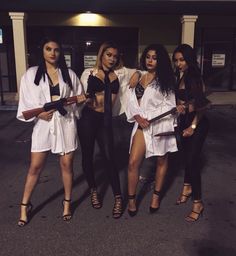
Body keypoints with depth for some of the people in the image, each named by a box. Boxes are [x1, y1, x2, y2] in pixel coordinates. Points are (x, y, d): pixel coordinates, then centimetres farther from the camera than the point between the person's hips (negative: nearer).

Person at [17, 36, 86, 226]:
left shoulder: (69, 74, 6)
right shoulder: (31, 74, 2)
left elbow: (79, 97, 15)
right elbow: (25, 102, 0)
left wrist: (80, 99, -6)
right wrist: (38, 113, -14)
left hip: (66, 123, 1)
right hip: (43, 123, -1)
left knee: (67, 165, 8)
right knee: (35, 167, 4)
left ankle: (67, 202, 27)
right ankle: (25, 205, 22)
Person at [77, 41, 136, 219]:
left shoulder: (120, 74, 8)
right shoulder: (88, 73, 3)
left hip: (106, 120, 1)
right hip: (88, 118, 0)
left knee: (109, 158, -3)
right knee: (87, 156, 9)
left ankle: (118, 198, 10)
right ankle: (94, 190, 32)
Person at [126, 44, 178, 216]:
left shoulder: (166, 79, 0)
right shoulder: (139, 76, 10)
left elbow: (169, 105, -5)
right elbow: (132, 101, 5)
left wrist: (148, 118, -14)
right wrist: (137, 117, -13)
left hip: (161, 125, -2)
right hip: (141, 124, 2)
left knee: (162, 160, 11)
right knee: (133, 162, -7)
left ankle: (157, 195, 31)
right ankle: (131, 198, 10)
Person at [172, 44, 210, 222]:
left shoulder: (196, 78, -14)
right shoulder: (179, 77, 5)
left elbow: (202, 105, -14)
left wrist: (193, 126, -14)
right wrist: (177, 106, -10)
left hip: (198, 123, -6)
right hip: (184, 121, 7)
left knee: (192, 160, -7)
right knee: (187, 156, 18)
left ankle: (198, 202, 5)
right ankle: (187, 188, 38)